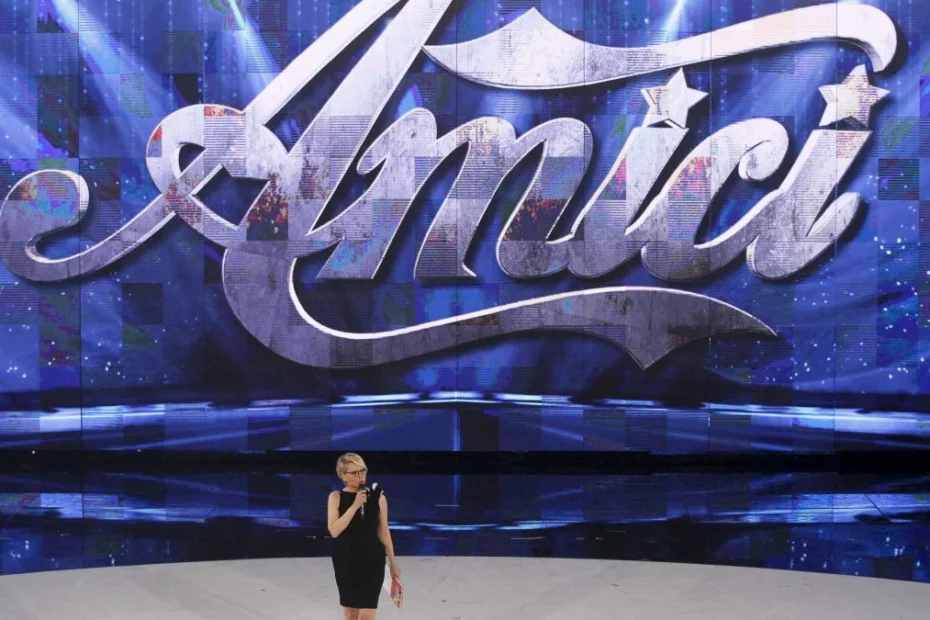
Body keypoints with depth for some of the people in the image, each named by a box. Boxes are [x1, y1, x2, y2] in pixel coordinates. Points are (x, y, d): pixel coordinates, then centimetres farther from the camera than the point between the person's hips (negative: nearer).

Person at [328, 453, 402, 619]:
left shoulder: (378, 498, -3)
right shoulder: (336, 497, -5)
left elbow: (384, 532, 4)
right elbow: (334, 531, -16)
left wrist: (393, 563, 8)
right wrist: (354, 506, -21)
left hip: (372, 560, -1)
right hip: (346, 561, 1)